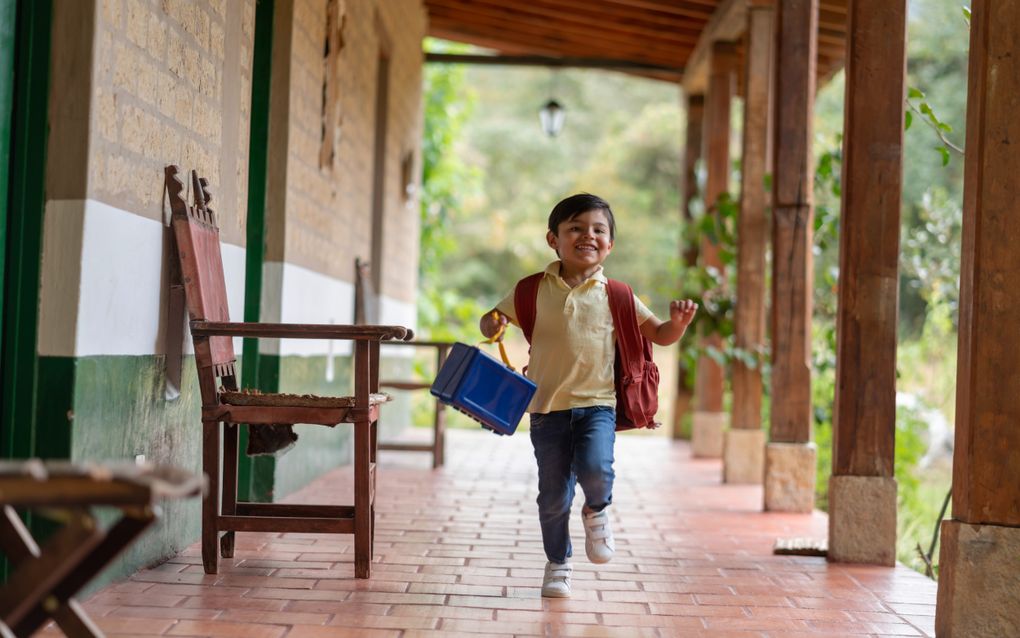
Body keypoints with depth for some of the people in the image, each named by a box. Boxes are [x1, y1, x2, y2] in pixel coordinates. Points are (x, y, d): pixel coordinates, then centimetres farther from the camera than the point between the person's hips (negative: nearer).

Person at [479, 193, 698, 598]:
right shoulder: (535, 290, 2)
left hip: (597, 402, 0)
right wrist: (493, 325, -13)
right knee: (554, 494, 5)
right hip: (547, 406, 1)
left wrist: (679, 322, -14)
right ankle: (557, 564, 28)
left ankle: (597, 511, 11)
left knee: (594, 469, -25)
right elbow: (494, 318, 10)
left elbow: (659, 335, 7)